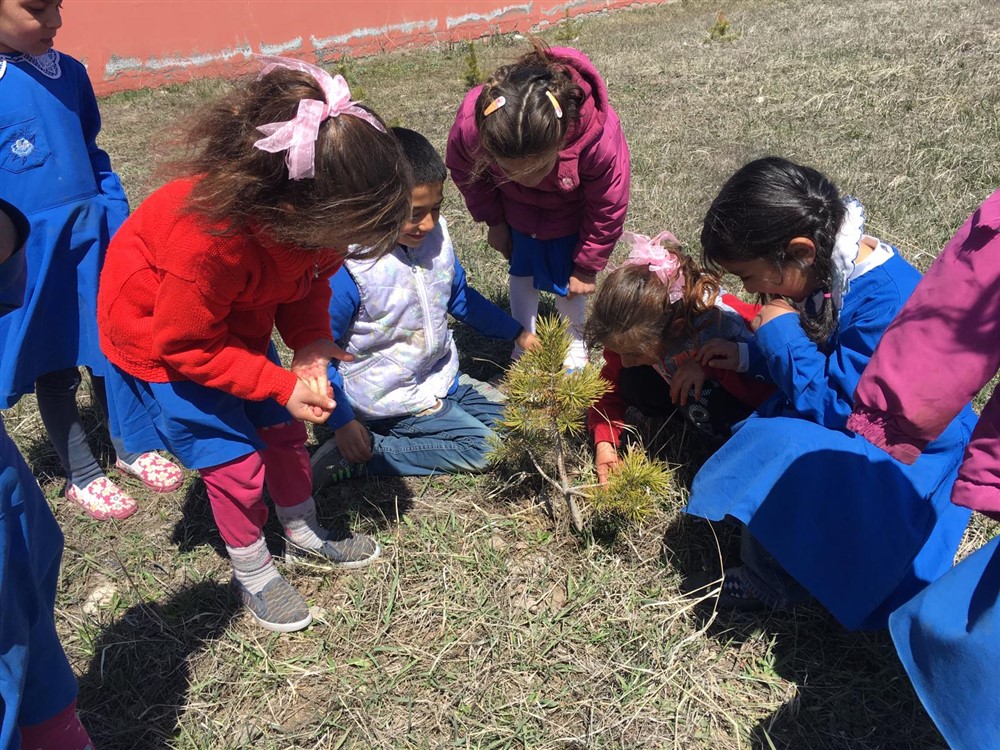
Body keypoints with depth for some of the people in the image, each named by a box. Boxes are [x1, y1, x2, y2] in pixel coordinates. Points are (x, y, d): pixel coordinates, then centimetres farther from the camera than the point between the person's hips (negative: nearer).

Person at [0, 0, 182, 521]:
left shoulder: (66, 72, 2)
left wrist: (119, 217, 9)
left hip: (93, 237, 4)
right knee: (55, 370, 11)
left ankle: (128, 449, 36)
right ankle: (81, 475, 28)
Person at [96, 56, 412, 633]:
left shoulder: (311, 212, -24)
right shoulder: (208, 240, -44)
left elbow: (310, 279, -5)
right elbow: (185, 343, -29)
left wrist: (311, 345, -24)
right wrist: (283, 385, -28)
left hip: (236, 319, 6)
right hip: (161, 335, -6)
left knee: (284, 428, 13)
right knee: (235, 461, -2)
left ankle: (304, 533, 36)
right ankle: (252, 572, 23)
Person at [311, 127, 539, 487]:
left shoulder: (436, 235, -5)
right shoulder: (349, 269, -27)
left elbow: (460, 297, 13)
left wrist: (517, 333, 15)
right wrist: (343, 422, -20)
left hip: (443, 377, 8)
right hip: (392, 400, -8)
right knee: (486, 447, -14)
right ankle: (355, 453, -9)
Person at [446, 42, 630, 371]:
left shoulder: (600, 137, -45)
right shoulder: (470, 125, -40)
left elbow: (608, 208, -23)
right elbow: (463, 171, -11)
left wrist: (586, 267, -11)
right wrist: (493, 221, -1)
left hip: (571, 212, -2)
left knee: (566, 279, 7)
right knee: (522, 270, 12)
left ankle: (575, 342, 36)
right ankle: (523, 346, 35)